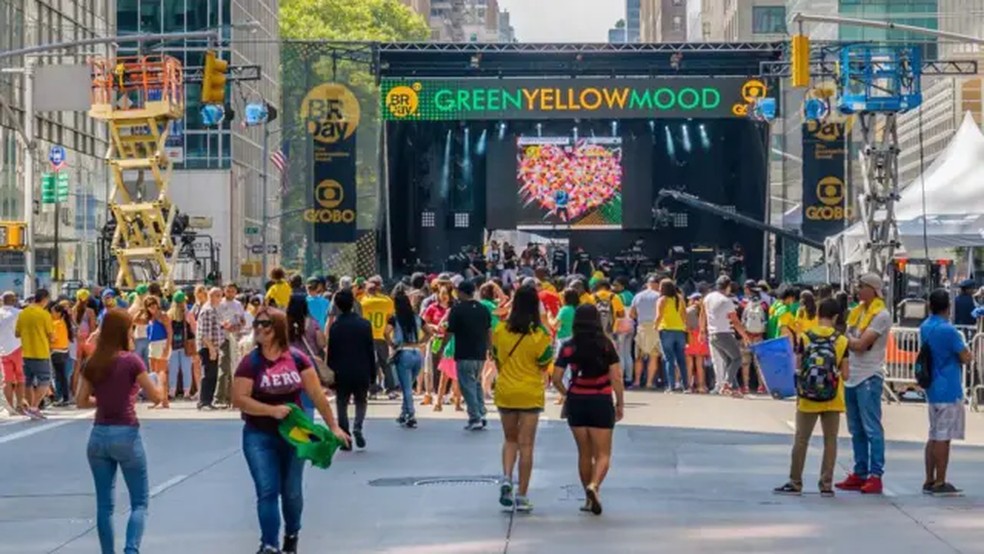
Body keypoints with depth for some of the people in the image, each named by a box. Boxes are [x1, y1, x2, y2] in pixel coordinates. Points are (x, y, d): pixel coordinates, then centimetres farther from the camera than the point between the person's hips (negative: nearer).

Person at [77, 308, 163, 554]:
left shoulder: (92, 363, 3)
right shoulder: (131, 361, -11)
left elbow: (81, 402, 10)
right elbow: (156, 396, -6)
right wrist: (157, 380, 13)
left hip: (99, 435, 4)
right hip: (126, 435, -4)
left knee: (105, 503, 12)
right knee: (140, 502, 4)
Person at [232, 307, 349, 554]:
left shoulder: (297, 359, -4)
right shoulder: (250, 363, -9)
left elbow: (317, 394, -2)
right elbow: (238, 399, -14)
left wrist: (333, 426, -3)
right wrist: (272, 410, -24)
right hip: (260, 437, -2)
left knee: (292, 491, 13)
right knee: (267, 491, -9)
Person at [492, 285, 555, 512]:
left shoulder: (500, 330, -3)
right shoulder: (540, 335, -12)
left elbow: (497, 362, 7)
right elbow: (543, 366, -5)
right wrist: (551, 348, 8)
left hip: (505, 392, 2)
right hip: (530, 394, -2)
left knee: (510, 440, 19)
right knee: (526, 445, 3)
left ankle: (506, 478, -4)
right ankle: (521, 496, 5)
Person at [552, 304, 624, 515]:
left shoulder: (568, 347, -3)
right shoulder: (606, 345, -6)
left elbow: (556, 379, -3)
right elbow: (616, 377, -8)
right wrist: (620, 404, 1)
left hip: (576, 403, 2)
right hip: (601, 402, -2)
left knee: (584, 453, 15)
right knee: (603, 454, 4)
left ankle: (590, 498, 21)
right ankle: (594, 485, -23)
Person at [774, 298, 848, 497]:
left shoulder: (805, 338, -6)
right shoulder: (842, 341, -5)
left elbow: (797, 368, -3)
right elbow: (845, 374, -4)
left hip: (808, 398, 0)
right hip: (832, 399, 0)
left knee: (801, 440, 7)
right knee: (830, 440, 8)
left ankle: (795, 483, 11)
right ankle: (826, 484, 7)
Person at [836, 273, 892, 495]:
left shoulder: (881, 315, -9)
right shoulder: (857, 312, 16)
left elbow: (861, 345, -16)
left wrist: (843, 338, 0)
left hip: (869, 377, -8)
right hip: (851, 376, 8)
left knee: (872, 428, -7)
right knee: (856, 430, 11)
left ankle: (875, 475, -5)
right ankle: (860, 473, 18)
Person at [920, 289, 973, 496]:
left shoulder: (925, 327, 8)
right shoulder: (948, 331, -18)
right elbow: (966, 358, -14)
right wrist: (964, 345, 7)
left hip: (932, 390, 8)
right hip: (949, 391, -8)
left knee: (934, 436, 14)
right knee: (943, 438, -4)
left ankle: (930, 481, 17)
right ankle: (940, 483, -2)